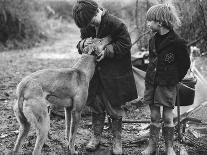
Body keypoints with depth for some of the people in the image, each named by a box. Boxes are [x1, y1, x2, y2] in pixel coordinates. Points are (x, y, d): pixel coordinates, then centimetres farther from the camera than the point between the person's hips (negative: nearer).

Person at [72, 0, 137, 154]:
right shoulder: (86, 26, 2)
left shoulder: (116, 24, -16)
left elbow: (125, 44, -13)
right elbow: (79, 46, 10)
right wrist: (83, 44, -14)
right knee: (96, 106, 12)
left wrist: (107, 50, -24)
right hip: (94, 73, 5)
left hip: (114, 75, -4)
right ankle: (96, 137, 28)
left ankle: (117, 140, 22)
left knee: (114, 108, 6)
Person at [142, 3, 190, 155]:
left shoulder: (178, 42, -13)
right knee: (154, 116, 10)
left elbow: (185, 64, -3)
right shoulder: (153, 40, 6)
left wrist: (175, 79, 4)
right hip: (151, 82, 5)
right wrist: (151, 76, 13)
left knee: (168, 118, 2)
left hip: (167, 85, -5)